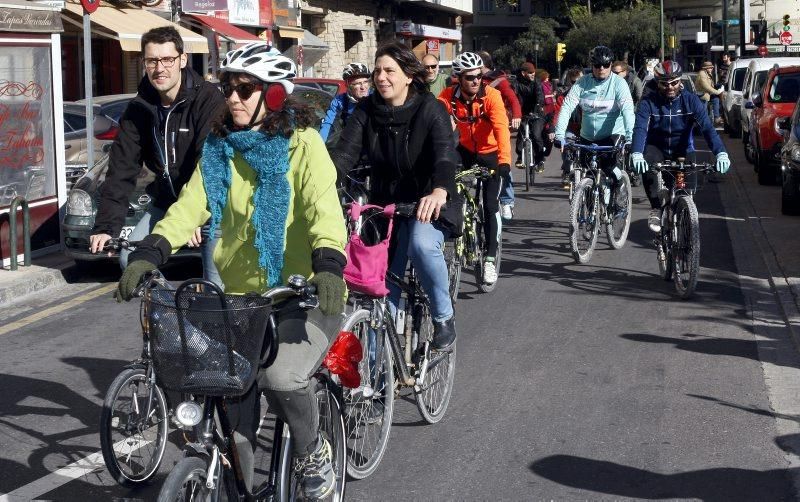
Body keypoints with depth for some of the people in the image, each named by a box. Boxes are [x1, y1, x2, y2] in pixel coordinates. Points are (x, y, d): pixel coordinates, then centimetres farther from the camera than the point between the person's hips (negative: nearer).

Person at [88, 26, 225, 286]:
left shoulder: (209, 99, -18)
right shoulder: (139, 109, -2)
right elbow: (121, 171, -6)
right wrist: (105, 226, -17)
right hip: (166, 201, 5)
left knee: (217, 284, -12)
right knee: (130, 259, -8)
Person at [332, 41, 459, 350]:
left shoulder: (429, 109, -13)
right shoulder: (367, 111, -1)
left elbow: (445, 154, -28)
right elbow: (345, 153, -12)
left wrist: (439, 192, -50)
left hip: (428, 204, -4)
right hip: (386, 204, 4)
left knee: (422, 244, -33)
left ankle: (444, 318, -12)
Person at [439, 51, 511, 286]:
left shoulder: (491, 96, -24)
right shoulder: (448, 97, -18)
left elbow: (501, 129, -35)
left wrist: (504, 160, -49)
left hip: (490, 154, -3)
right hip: (466, 150, 3)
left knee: (490, 205, -10)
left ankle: (490, 258, 0)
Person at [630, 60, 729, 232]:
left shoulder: (691, 100, -14)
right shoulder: (649, 102, -17)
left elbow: (707, 127, -24)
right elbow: (640, 128, -30)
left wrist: (721, 153, -40)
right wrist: (636, 154, -50)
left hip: (683, 151, 1)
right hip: (656, 149, -1)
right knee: (646, 164, -34)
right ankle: (656, 208, -23)